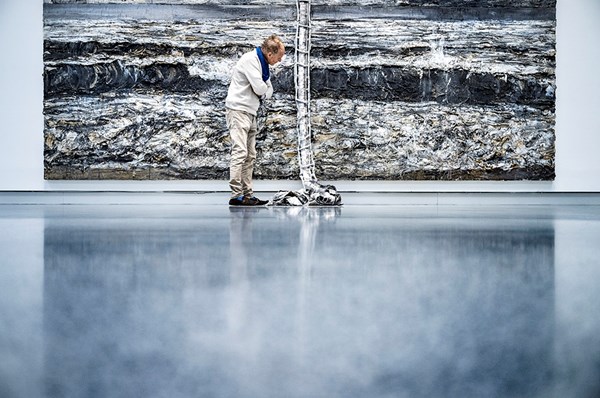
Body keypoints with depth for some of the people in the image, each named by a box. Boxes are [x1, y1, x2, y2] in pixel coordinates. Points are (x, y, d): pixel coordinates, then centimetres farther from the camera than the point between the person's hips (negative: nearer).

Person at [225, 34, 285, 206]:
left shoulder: (263, 63, 15)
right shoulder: (250, 60, -15)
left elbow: (268, 92, 15)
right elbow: (259, 88, -22)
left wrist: (263, 91, -6)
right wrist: (263, 89, 0)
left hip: (250, 113, 10)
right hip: (238, 110, -10)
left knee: (250, 156, 9)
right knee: (240, 152, -15)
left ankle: (248, 194, 12)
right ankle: (236, 195, -18)